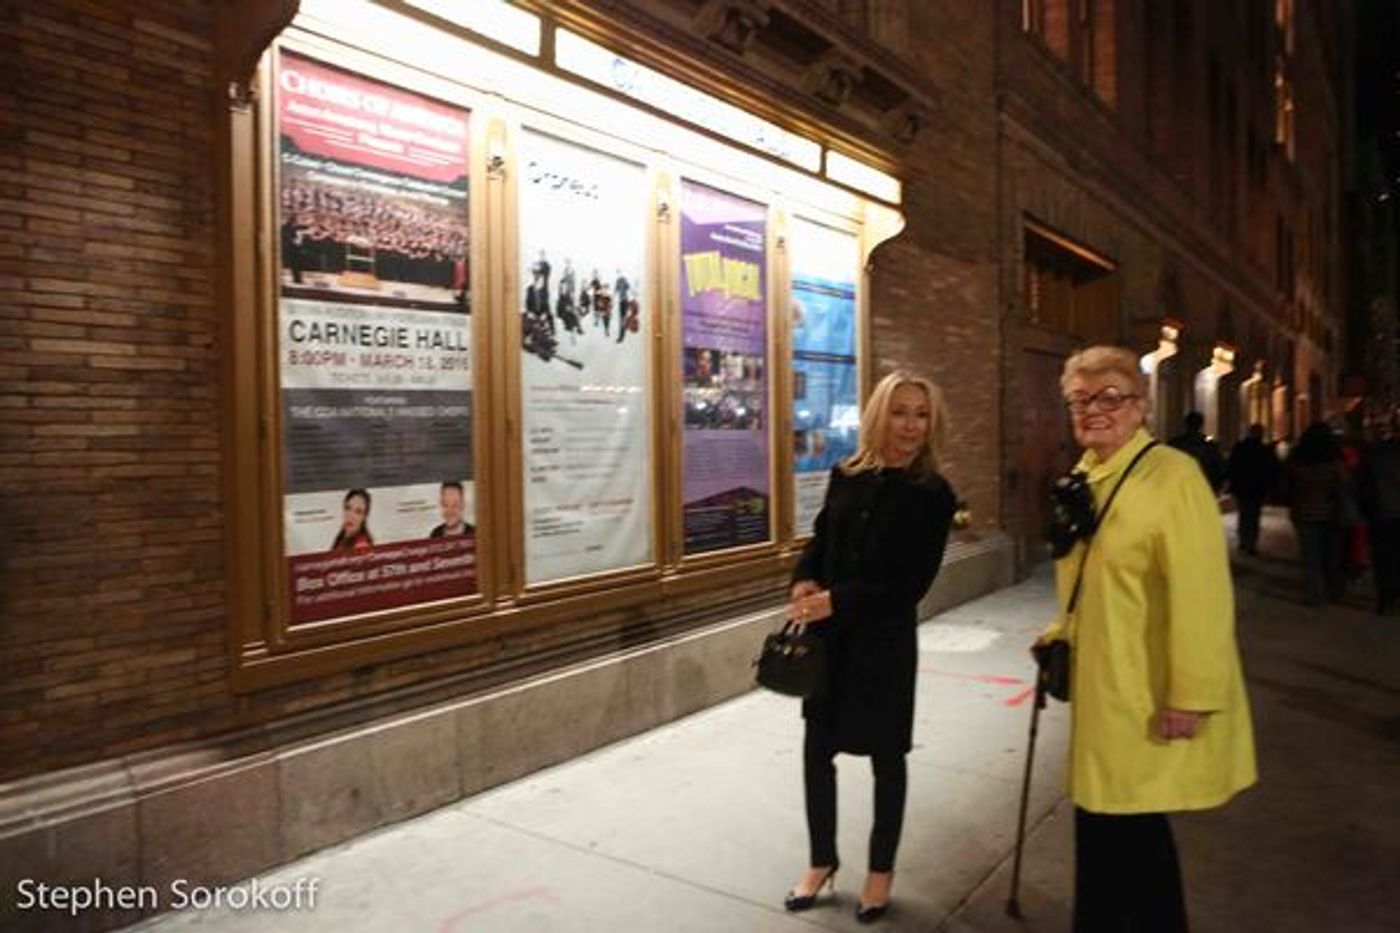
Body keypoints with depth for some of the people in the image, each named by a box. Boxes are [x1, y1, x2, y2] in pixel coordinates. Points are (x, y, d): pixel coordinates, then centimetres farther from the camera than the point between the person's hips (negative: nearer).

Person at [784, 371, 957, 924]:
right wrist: (804, 582, -9)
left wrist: (836, 601, -21)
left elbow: (912, 583, -14)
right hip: (828, 638, 4)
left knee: (885, 757, 12)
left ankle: (881, 870, 34)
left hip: (885, 643, -3)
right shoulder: (846, 476, 1)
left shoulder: (933, 495, -10)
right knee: (817, 749, 11)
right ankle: (822, 860, 33)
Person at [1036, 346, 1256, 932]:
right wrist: (1062, 634, 9)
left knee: (1127, 827, 2)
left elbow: (1201, 595, -21)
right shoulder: (1083, 478, 8)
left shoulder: (1172, 476, -17)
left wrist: (1193, 697, -21)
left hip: (1150, 698, -8)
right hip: (1102, 688, 8)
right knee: (1102, 820, 17)